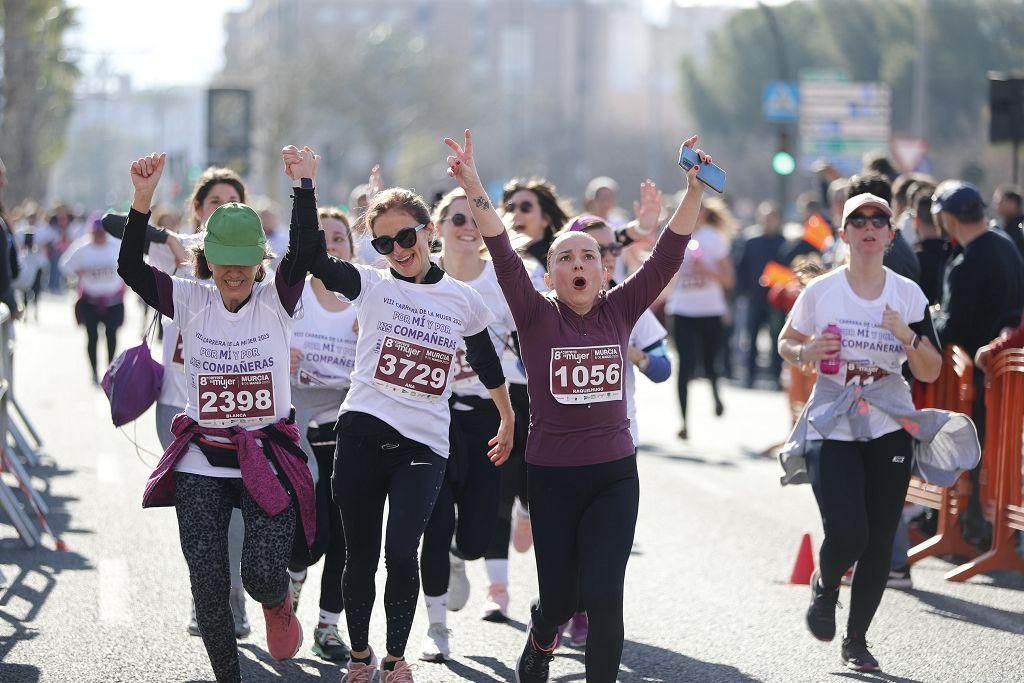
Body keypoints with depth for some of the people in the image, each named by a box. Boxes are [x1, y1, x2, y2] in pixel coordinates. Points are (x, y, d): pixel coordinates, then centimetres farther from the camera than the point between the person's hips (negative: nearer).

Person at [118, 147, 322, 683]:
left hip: (265, 457, -2)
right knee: (208, 591, 1)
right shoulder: (190, 300, 1)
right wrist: (142, 199, -25)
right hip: (201, 463, 2)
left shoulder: (275, 299, -1)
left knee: (262, 574, -16)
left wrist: (303, 186, -30)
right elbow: (130, 268, -12)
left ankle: (277, 604, 22)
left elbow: (304, 252, -18)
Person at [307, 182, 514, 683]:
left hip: (424, 445, 0)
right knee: (361, 553, 6)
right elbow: (313, 255, -14)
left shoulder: (463, 299, 7)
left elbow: (486, 362, 22)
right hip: (362, 434, 0)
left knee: (401, 553, -12)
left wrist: (508, 418, 33)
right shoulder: (370, 286, 2)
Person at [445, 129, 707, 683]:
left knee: (603, 596, -9)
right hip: (552, 476, -1)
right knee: (559, 596, 9)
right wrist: (475, 193, -31)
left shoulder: (620, 311, 2)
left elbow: (668, 255, -7)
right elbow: (504, 258, -17)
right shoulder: (537, 316, -4)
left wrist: (694, 190, -19)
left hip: (614, 475, 1)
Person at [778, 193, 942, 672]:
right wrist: (806, 352, -13)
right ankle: (824, 585, 19)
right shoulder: (820, 291, -4)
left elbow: (931, 372, 1)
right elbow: (786, 343, 9)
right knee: (847, 534, -17)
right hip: (832, 429, -2)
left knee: (879, 543, 4)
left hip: (889, 430, 2)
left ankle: (857, 640, 22)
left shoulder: (908, 295, 0)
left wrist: (908, 336, -18)